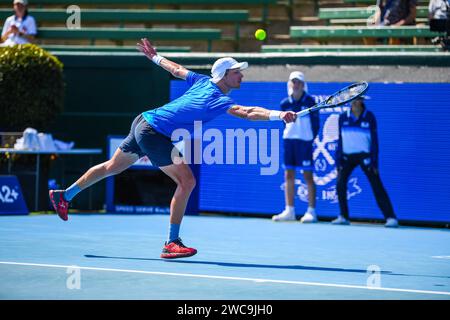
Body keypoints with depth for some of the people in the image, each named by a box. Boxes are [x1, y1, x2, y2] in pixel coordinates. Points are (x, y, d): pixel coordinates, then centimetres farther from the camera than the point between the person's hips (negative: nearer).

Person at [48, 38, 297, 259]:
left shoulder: (203, 82, 2)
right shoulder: (218, 100, -22)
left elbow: (176, 69, 18)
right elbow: (246, 112, -38)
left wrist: (154, 57, 35)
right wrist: (279, 115, -47)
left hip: (144, 122, 10)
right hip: (154, 133, -10)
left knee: (112, 167, 25)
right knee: (186, 181, -13)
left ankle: (64, 196, 41)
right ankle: (171, 243, -11)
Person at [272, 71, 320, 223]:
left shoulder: (309, 101, -4)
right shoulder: (285, 104, 6)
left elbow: (316, 124, -2)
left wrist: (311, 138, -4)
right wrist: (291, 133, 8)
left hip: (305, 141, -4)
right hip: (289, 140, 5)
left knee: (308, 176, -4)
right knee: (288, 175, 4)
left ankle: (311, 212, -1)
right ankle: (289, 211, 9)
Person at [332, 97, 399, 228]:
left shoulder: (369, 117, -3)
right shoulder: (343, 117, 4)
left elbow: (374, 140, -2)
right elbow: (340, 140, 9)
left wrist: (374, 162, -7)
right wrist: (338, 161, 4)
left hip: (365, 155, -3)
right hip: (347, 155, 3)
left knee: (377, 187, -9)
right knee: (340, 183, -10)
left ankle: (391, 217, -11)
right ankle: (343, 217, 2)